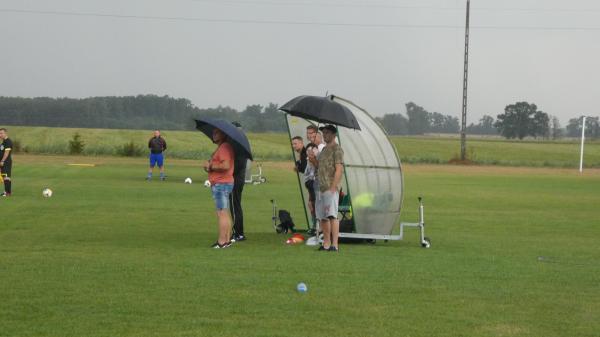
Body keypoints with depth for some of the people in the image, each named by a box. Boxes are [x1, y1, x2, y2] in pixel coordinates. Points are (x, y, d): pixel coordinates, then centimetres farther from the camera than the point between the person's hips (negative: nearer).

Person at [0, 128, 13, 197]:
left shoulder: (8, 142, -14)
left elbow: (7, 152, -20)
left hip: (6, 162, -10)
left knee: (6, 177, -10)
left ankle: (8, 192, -10)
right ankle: (6, 191, 16)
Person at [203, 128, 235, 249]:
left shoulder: (224, 147, -14)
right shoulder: (221, 148, 20)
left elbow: (225, 165, -26)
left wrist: (211, 166, -14)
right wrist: (210, 165, 5)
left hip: (221, 184, -11)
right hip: (222, 184, 11)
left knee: (221, 213, -11)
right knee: (225, 214, 13)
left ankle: (221, 242, -13)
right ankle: (227, 240, 18)